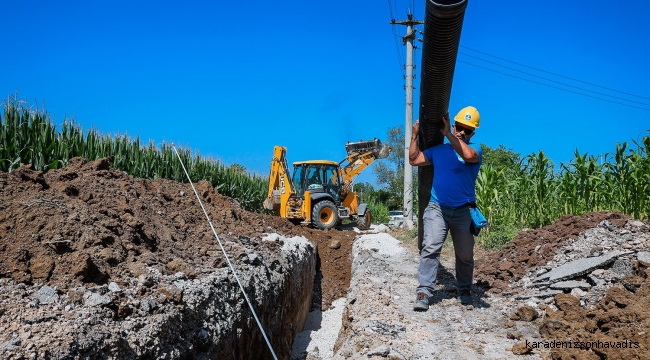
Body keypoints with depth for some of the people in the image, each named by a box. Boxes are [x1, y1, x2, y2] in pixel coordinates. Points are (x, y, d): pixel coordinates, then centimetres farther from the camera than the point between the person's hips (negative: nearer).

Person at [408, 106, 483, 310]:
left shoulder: (475, 149, -1)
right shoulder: (438, 150, 11)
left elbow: (468, 155, -26)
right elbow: (414, 160, 12)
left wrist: (448, 134, -24)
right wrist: (415, 135, 6)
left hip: (463, 211, -1)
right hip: (437, 208, 1)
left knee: (465, 255, 11)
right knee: (430, 248, -15)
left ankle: (464, 291, 30)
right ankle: (424, 292, -16)